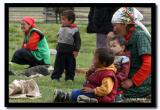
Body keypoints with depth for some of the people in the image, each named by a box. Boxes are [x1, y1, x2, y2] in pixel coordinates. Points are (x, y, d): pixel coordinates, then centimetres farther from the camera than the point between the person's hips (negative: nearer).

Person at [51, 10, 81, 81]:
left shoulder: (74, 29, -9)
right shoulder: (61, 28, 8)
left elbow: (78, 41, -8)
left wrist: (76, 50, -13)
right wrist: (58, 48, 17)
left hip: (70, 52, -4)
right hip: (60, 51, 4)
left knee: (70, 66, 6)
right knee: (58, 65, 3)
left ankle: (69, 78, 16)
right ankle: (55, 77, 6)